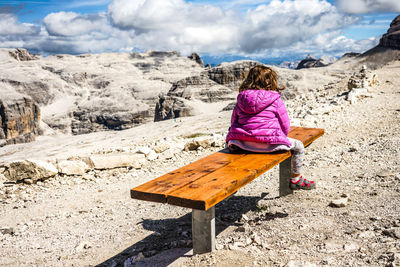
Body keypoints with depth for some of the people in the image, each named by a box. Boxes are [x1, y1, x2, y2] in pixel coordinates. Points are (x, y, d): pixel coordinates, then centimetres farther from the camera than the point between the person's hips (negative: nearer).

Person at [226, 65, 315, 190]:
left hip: (243, 143, 4)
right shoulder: (275, 99, 0)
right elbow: (285, 125, 3)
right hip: (268, 144, -4)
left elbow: (233, 121, 15)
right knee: (298, 146, 18)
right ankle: (295, 179, 29)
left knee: (230, 145, 39)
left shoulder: (241, 99, 10)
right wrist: (280, 138, 22)